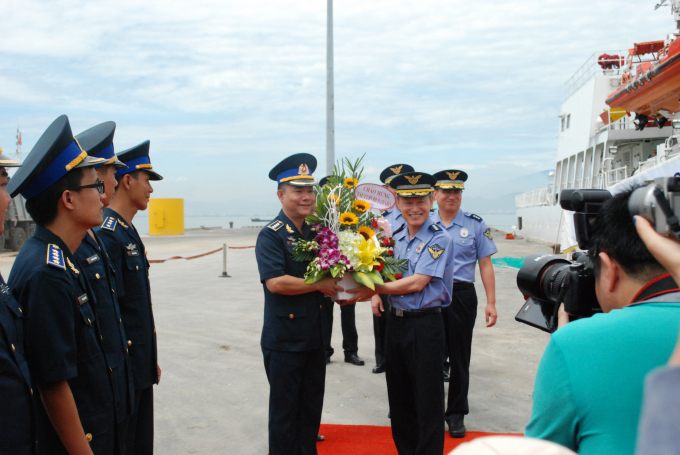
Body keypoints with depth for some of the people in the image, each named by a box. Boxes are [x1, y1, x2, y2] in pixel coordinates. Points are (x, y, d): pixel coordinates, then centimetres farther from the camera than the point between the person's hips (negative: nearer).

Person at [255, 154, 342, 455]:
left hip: (315, 336, 7)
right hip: (284, 338, -7)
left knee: (312, 406, 18)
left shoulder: (317, 232, 9)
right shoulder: (271, 235, -13)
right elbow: (275, 282, -24)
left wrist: (337, 290, -1)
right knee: (285, 408, 8)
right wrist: (319, 285, -18)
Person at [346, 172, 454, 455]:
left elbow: (417, 282, -21)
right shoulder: (395, 236, 8)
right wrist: (376, 295, -3)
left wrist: (373, 289, -23)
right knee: (399, 397, 18)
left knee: (428, 402, 5)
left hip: (424, 325, -7)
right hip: (395, 322, 7)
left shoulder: (438, 239, -13)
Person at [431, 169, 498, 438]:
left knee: (459, 358, 8)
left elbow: (485, 265, 2)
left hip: (461, 297, -1)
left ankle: (456, 414, 23)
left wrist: (491, 303, -4)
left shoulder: (475, 225, 3)